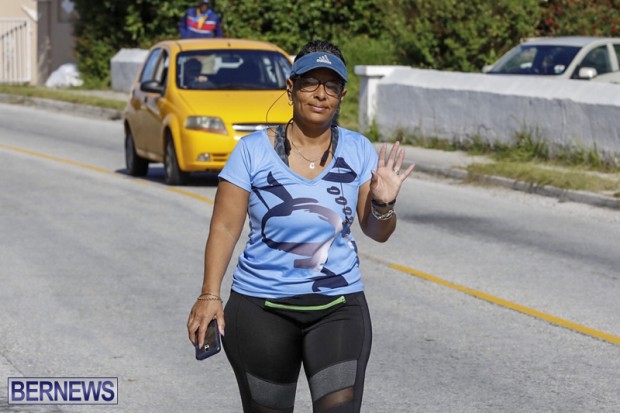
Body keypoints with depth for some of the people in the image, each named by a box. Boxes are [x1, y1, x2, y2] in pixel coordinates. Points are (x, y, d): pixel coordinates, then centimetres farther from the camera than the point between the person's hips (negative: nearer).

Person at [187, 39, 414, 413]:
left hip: (339, 307, 1)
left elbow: (378, 232, 6)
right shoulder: (254, 151, -6)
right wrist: (210, 295, -14)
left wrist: (383, 203, -16)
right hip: (261, 308, -1)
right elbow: (225, 227, -6)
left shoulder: (358, 150, 1)